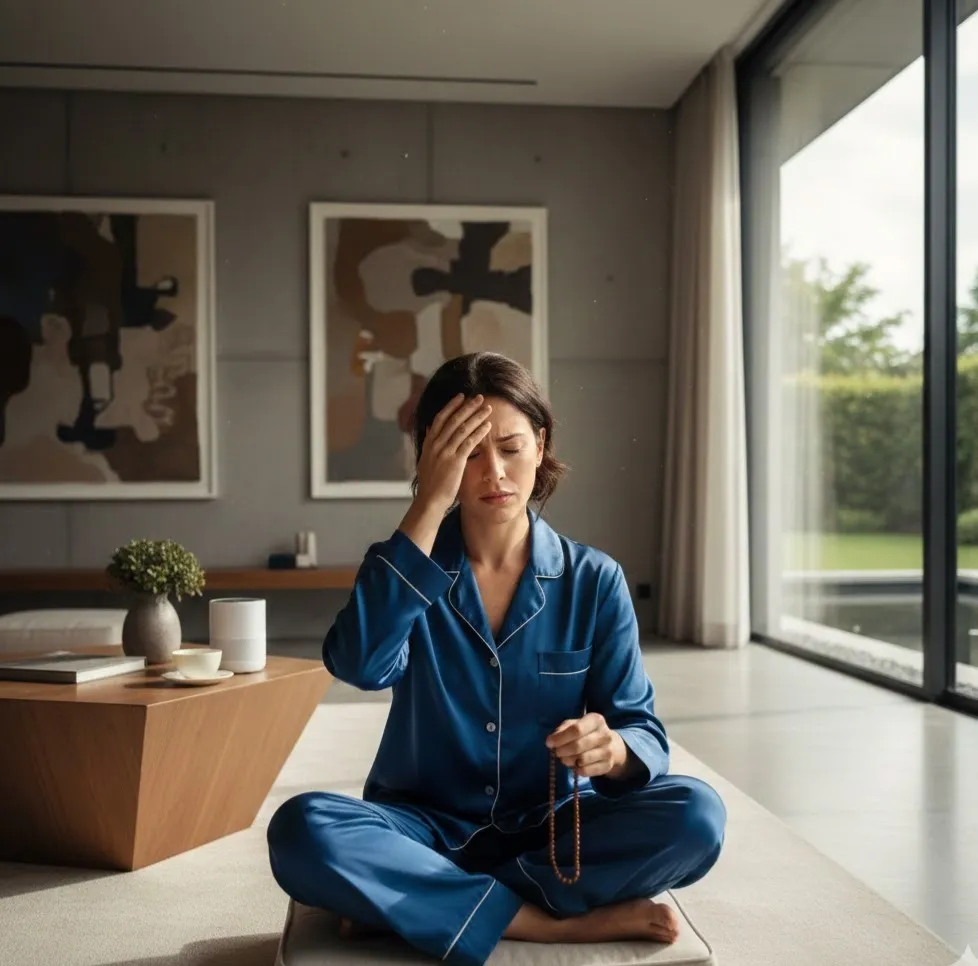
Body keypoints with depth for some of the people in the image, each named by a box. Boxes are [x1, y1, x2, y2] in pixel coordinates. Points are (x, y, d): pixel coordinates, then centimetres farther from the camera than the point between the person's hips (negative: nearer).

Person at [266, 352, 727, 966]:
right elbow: (358, 665, -23)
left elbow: (645, 734, -5)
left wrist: (612, 750, -30)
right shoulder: (409, 564, -2)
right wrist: (428, 508, -23)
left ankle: (420, 904, -19)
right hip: (428, 827, -1)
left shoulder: (594, 580, -2)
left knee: (695, 815, -26)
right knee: (302, 831, -30)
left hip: (551, 828, 1)